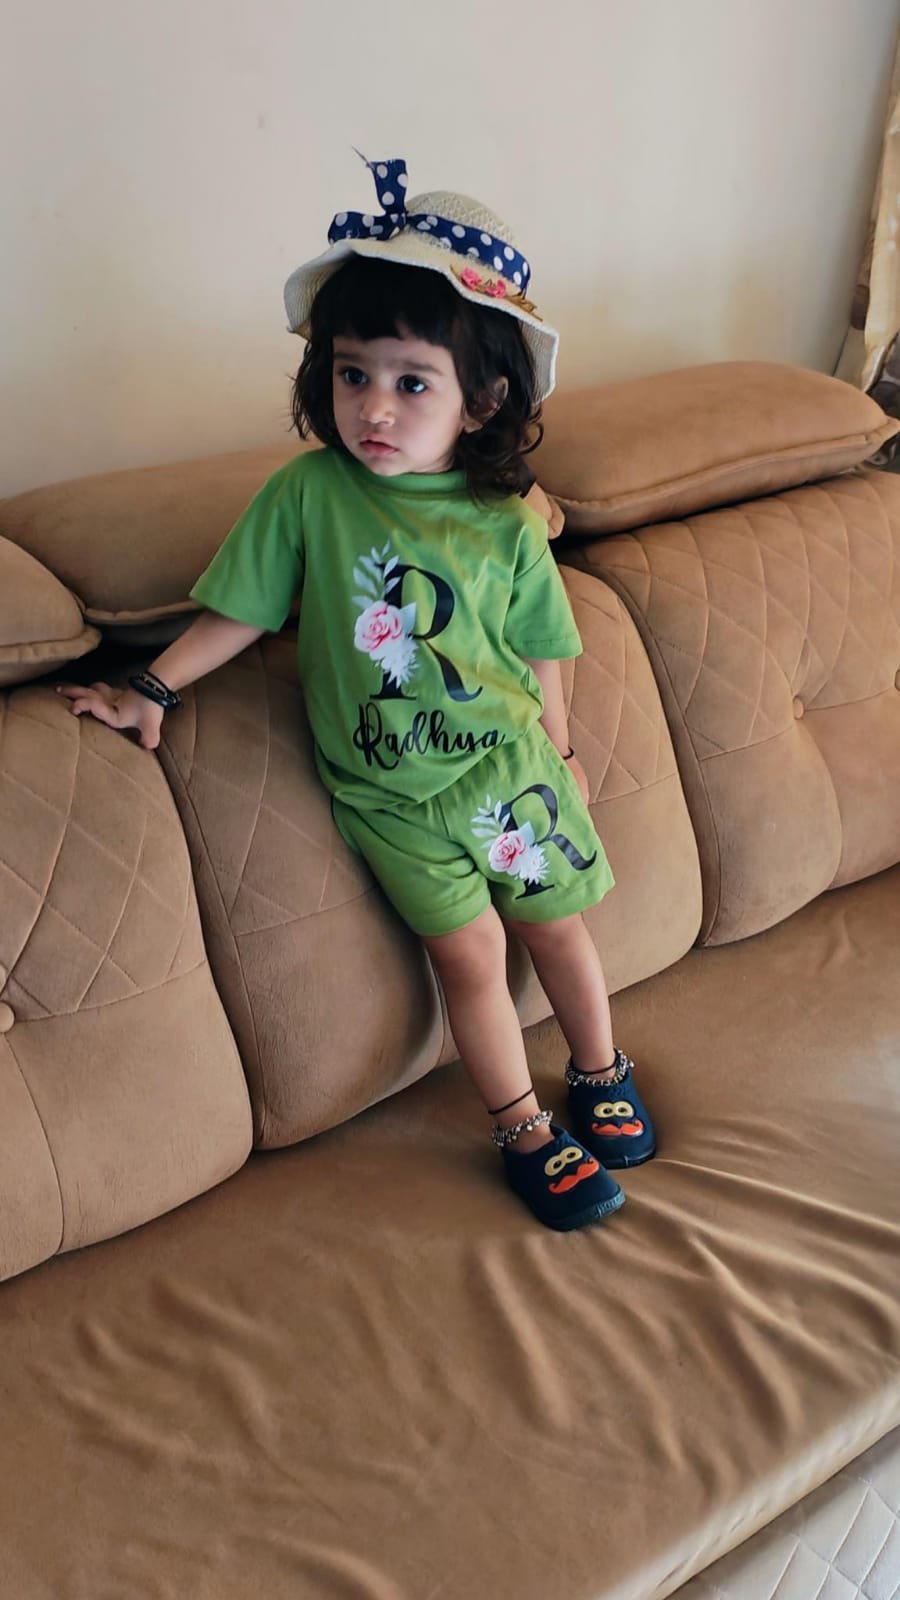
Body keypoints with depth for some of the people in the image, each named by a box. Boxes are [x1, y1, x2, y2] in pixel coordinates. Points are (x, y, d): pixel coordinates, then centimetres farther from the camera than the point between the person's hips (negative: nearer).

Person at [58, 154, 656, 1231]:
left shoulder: (507, 526, -11)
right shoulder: (309, 492, -13)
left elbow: (537, 653, 1)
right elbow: (241, 611, -3)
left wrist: (558, 754, 10)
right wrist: (150, 691, 0)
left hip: (506, 764, 1)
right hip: (386, 790, -1)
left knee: (557, 923, 13)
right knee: (469, 951, 2)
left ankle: (599, 1074, 41)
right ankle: (523, 1134, 22)